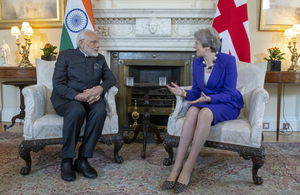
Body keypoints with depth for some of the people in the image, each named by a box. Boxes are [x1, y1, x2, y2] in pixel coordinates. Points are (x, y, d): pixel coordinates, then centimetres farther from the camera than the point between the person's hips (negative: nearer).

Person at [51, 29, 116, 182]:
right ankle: (66, 160, -23)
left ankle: (82, 159, -24)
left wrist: (100, 88, -15)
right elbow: (58, 85, -7)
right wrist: (77, 96, -24)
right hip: (66, 98, -3)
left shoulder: (100, 59, 17)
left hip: (91, 98, 3)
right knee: (77, 111, -38)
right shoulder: (65, 56, 3)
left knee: (100, 111, -32)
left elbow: (111, 78, 9)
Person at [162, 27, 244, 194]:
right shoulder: (196, 63, 6)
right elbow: (196, 92, 8)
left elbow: (229, 93, -13)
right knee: (192, 111, -33)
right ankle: (177, 166, -34)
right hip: (204, 102, 4)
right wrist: (184, 93, -13)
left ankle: (187, 168, -32)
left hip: (227, 105, -4)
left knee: (205, 113, -38)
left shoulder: (228, 60, -11)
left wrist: (209, 98, -30)